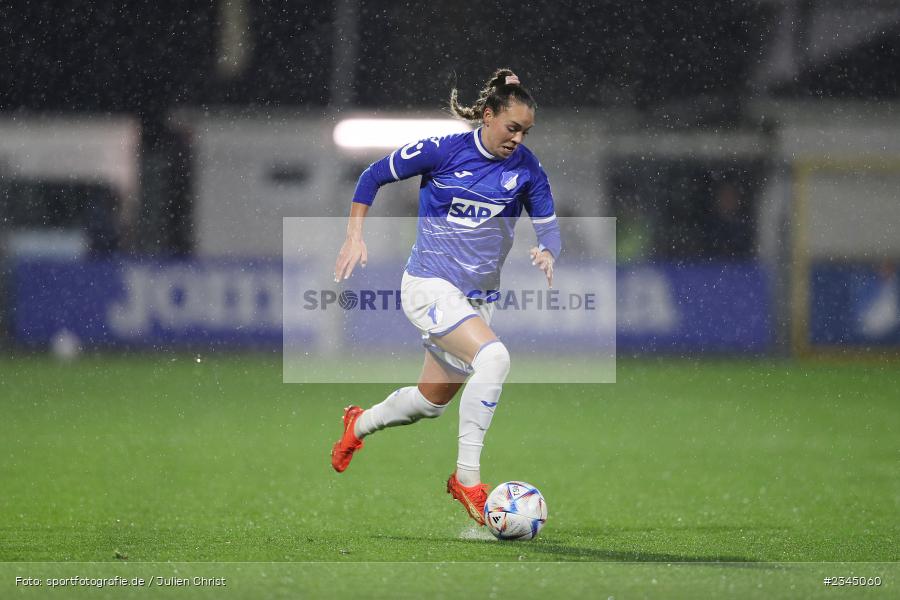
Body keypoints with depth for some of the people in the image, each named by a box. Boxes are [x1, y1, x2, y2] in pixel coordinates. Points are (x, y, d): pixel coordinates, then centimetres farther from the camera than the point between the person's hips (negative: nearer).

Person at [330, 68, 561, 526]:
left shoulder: (526, 169, -2)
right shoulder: (443, 151, -12)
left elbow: (548, 226, 4)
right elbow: (373, 177, 0)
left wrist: (547, 253, -19)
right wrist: (354, 238, -5)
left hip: (477, 296, 6)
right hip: (430, 285, -6)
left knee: (432, 402, 17)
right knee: (493, 356, -31)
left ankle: (359, 425, 48)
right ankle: (466, 478, -25)